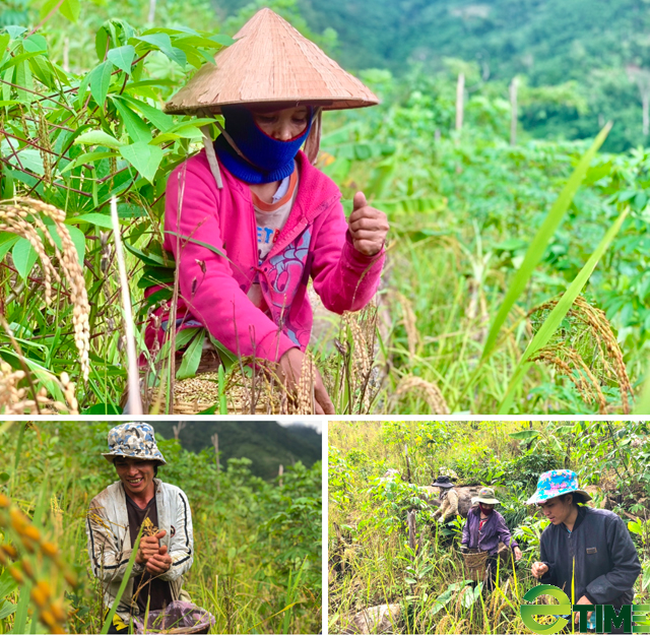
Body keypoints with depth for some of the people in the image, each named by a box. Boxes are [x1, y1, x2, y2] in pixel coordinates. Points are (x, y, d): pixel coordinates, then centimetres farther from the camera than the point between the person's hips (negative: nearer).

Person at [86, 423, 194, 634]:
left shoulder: (176, 498, 0)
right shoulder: (101, 505, -6)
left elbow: (186, 552, -3)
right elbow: (100, 568, -11)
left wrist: (167, 565, -27)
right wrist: (136, 558, -31)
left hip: (172, 609, 2)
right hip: (125, 617, -2)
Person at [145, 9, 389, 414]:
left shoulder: (318, 193, 4)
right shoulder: (195, 180, -11)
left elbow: (340, 296, -5)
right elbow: (204, 282, -25)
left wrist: (362, 255, -30)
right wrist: (280, 351, -39)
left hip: (283, 362, 4)